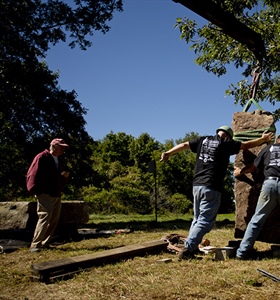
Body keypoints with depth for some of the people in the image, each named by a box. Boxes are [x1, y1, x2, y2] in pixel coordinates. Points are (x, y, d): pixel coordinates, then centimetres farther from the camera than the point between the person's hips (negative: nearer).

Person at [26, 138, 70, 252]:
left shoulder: (58, 161, 18)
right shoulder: (42, 157, -8)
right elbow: (32, 175, -14)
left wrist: (65, 176, 4)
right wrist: (35, 191, -18)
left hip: (56, 195, 9)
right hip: (45, 195, -9)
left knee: (54, 220, 8)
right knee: (45, 217, -17)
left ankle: (44, 243, 16)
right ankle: (35, 245, -13)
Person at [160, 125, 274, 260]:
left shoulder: (203, 140, 13)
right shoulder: (226, 144, 1)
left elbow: (184, 145, 15)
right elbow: (247, 145, 9)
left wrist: (168, 153, 24)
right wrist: (263, 139, 23)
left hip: (196, 185, 6)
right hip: (211, 187, -6)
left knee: (197, 219, 17)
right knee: (205, 221, -4)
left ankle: (190, 248, 13)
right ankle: (187, 248, -13)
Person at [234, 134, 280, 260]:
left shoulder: (268, 148, 20)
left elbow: (253, 167, 23)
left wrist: (240, 171, 40)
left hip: (269, 183, 1)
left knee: (257, 219, 7)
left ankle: (243, 252, 7)